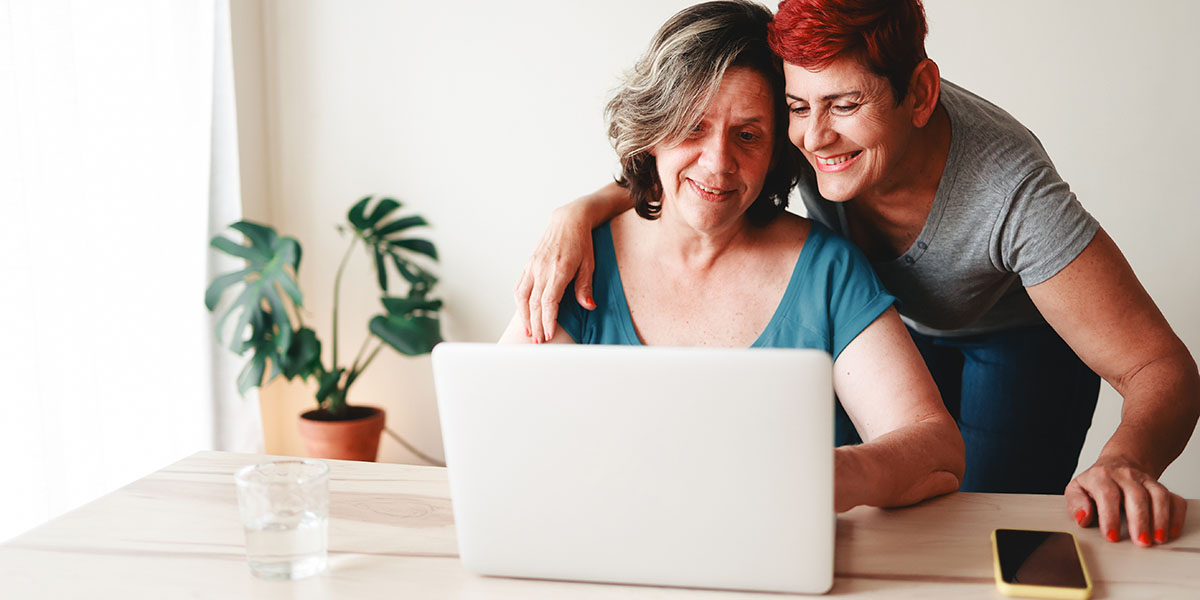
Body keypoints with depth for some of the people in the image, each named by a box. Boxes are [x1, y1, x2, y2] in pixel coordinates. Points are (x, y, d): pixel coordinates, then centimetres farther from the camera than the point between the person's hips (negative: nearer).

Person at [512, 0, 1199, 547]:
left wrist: (1127, 460, -59)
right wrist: (581, 212, -34)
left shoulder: (1011, 192, -41)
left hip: (1020, 336, -3)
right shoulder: (807, 129, -30)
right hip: (886, 322, 4)